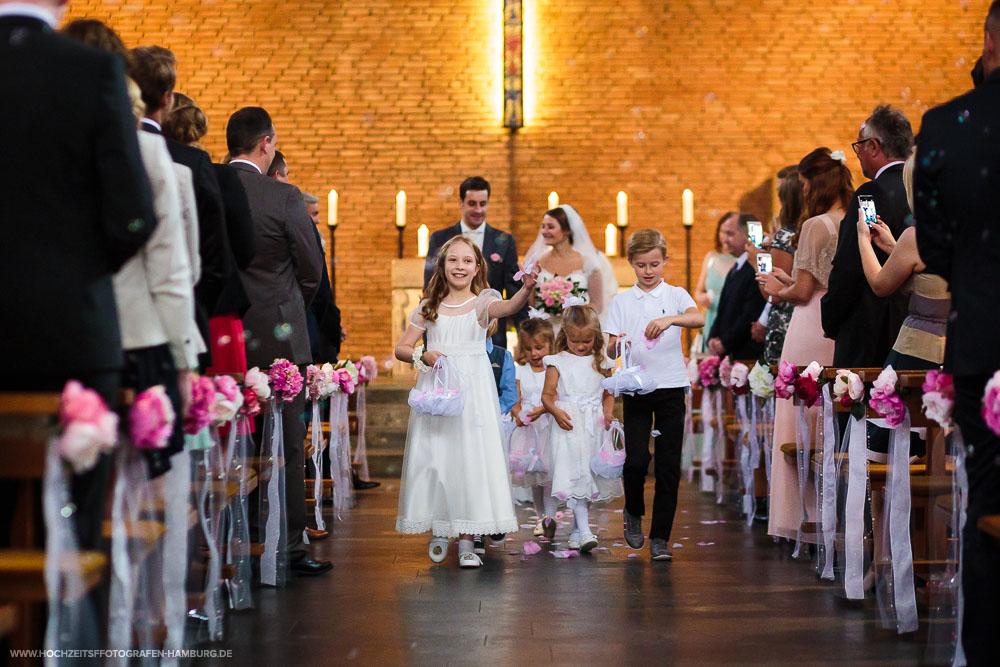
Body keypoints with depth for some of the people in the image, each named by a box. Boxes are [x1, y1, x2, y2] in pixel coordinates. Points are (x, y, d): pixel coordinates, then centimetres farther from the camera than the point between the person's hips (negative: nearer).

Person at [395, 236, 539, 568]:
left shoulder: (483, 302, 2)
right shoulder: (429, 308, 9)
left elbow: (508, 307, -22)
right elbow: (402, 348, 12)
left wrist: (527, 288, -43)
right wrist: (423, 356, -9)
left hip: (473, 388, -2)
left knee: (471, 457, -6)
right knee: (432, 456, 1)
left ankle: (466, 539, -2)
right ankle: (437, 531, 19)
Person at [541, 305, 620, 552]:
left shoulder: (599, 363, 11)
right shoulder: (557, 363, 1)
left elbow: (608, 394, 17)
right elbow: (547, 394, 0)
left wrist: (608, 413, -1)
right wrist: (556, 411, -18)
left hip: (594, 428, 4)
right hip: (569, 427, -4)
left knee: (590, 479, 8)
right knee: (576, 478, -14)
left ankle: (576, 530, 20)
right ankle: (584, 532, -21)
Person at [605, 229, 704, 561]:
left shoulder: (676, 295, 4)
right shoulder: (622, 301, 8)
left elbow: (699, 319, -16)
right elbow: (610, 349, 3)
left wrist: (670, 319, -32)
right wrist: (617, 346, -20)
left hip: (670, 387, 0)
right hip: (635, 388, 0)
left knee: (668, 464, 0)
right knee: (636, 459, -11)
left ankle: (660, 537, 8)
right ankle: (634, 512, 19)